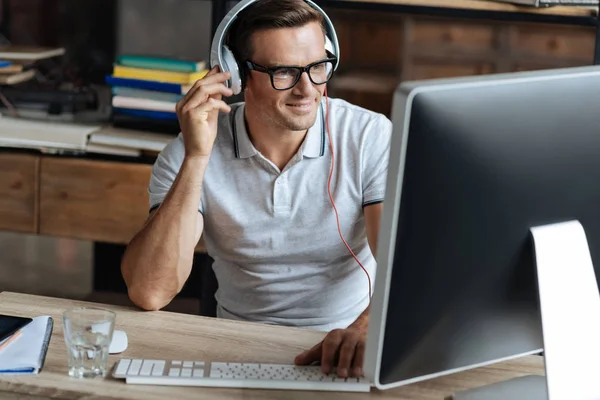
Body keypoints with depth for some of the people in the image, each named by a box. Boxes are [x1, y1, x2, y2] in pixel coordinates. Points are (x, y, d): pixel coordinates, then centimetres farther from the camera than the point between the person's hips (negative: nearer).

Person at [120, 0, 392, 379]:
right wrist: (197, 158, -22)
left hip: (346, 356, 1)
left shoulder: (371, 137, -8)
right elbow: (148, 293, -16)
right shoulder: (186, 155, -6)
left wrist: (367, 329, -38)